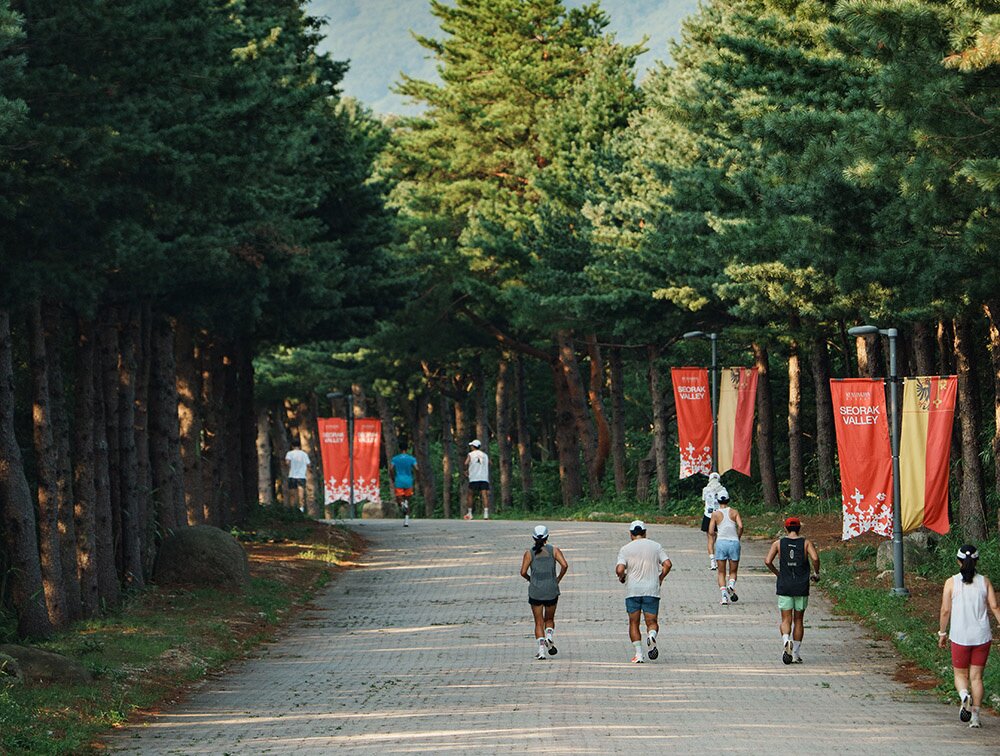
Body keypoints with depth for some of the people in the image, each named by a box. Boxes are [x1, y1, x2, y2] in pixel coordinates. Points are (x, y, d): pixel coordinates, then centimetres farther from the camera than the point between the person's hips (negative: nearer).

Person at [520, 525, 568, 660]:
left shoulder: (529, 553, 0)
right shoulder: (554, 550, 1)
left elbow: (523, 572, -7)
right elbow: (564, 565, -12)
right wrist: (558, 579, 3)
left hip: (535, 592, -1)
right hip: (551, 591, 1)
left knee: (539, 622, 6)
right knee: (549, 619, 19)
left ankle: (541, 649, -9)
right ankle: (549, 637, -11)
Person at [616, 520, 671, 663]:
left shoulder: (626, 549, 0)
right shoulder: (656, 546, 6)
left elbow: (620, 569, -11)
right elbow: (667, 564, -2)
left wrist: (622, 577, 10)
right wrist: (660, 579, 12)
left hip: (632, 591, -1)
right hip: (652, 591, 1)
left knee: (633, 623, 8)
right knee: (652, 622, 6)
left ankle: (638, 653, -2)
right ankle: (652, 635, -27)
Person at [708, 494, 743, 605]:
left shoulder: (715, 514, 3)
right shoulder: (734, 512, 4)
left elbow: (711, 532, -1)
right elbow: (740, 526, -9)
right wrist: (738, 537, 7)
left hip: (721, 542, 0)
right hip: (734, 542, 0)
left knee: (721, 572, 7)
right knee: (733, 572, 12)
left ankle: (724, 595, -10)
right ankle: (731, 585, -20)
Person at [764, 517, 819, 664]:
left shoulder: (778, 543, 3)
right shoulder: (806, 543, 1)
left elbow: (767, 561, -6)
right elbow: (815, 558, -15)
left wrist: (777, 573, 10)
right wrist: (816, 573, 2)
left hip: (784, 587, 0)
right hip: (801, 588, 0)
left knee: (786, 619, 2)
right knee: (798, 620, 11)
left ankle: (786, 641, -27)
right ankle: (796, 653, 12)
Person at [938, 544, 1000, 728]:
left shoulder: (951, 582, -5)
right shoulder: (985, 582, 0)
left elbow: (945, 610, -4)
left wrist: (942, 633, 8)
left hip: (960, 636, -1)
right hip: (982, 637, 1)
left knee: (960, 674, 12)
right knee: (976, 676, 9)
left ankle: (964, 696, -20)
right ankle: (975, 716, 4)